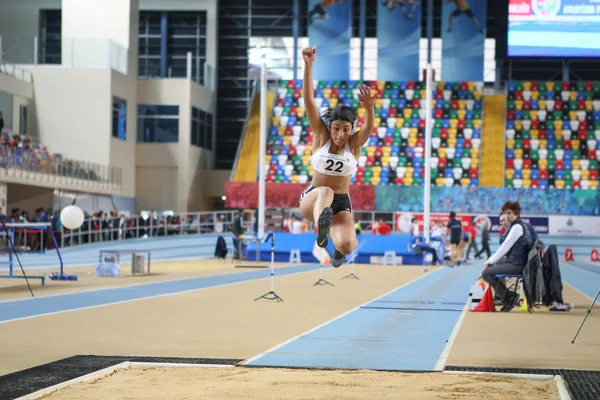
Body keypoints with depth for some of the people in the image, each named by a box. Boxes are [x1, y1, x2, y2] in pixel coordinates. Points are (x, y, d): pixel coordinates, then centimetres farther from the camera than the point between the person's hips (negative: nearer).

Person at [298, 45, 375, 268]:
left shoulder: (354, 144, -4)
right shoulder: (321, 136, -5)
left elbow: (369, 127, -27)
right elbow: (308, 100, -16)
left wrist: (369, 107, -49)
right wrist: (308, 66, -28)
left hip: (341, 203, 1)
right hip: (312, 199, -1)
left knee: (346, 246, -23)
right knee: (325, 192, -36)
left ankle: (339, 246, 17)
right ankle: (322, 228, -67)